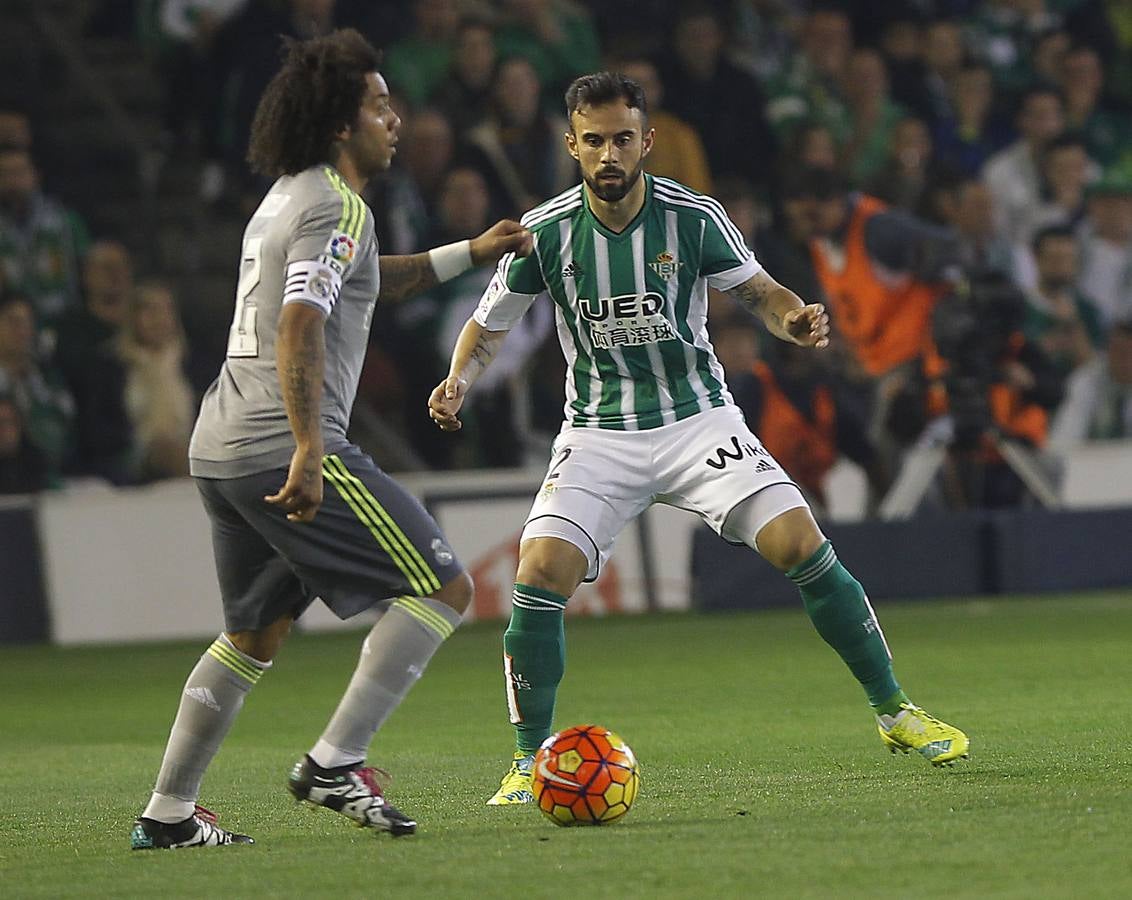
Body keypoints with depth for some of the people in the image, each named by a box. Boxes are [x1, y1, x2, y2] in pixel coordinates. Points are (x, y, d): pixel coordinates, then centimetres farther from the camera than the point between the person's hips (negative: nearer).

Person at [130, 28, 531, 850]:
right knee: (443, 588, -6)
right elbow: (300, 327, -23)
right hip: (282, 449, -10)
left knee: (255, 634, 21)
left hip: (221, 448, 10)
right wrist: (308, 454, -30)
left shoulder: (288, 197, 20)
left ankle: (168, 814, 18)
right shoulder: (337, 208, -10)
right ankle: (334, 764, -11)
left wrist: (470, 253, 39)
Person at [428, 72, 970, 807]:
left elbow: (758, 291, 4)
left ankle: (895, 712, 1)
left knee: (801, 544, -15)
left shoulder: (693, 218, -10)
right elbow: (490, 325, 5)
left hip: (698, 417, 0)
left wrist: (797, 318, -18)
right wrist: (459, 382, -14)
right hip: (599, 435, 1)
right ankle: (530, 761, -3)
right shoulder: (546, 231, -8)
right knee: (542, 573, -19)